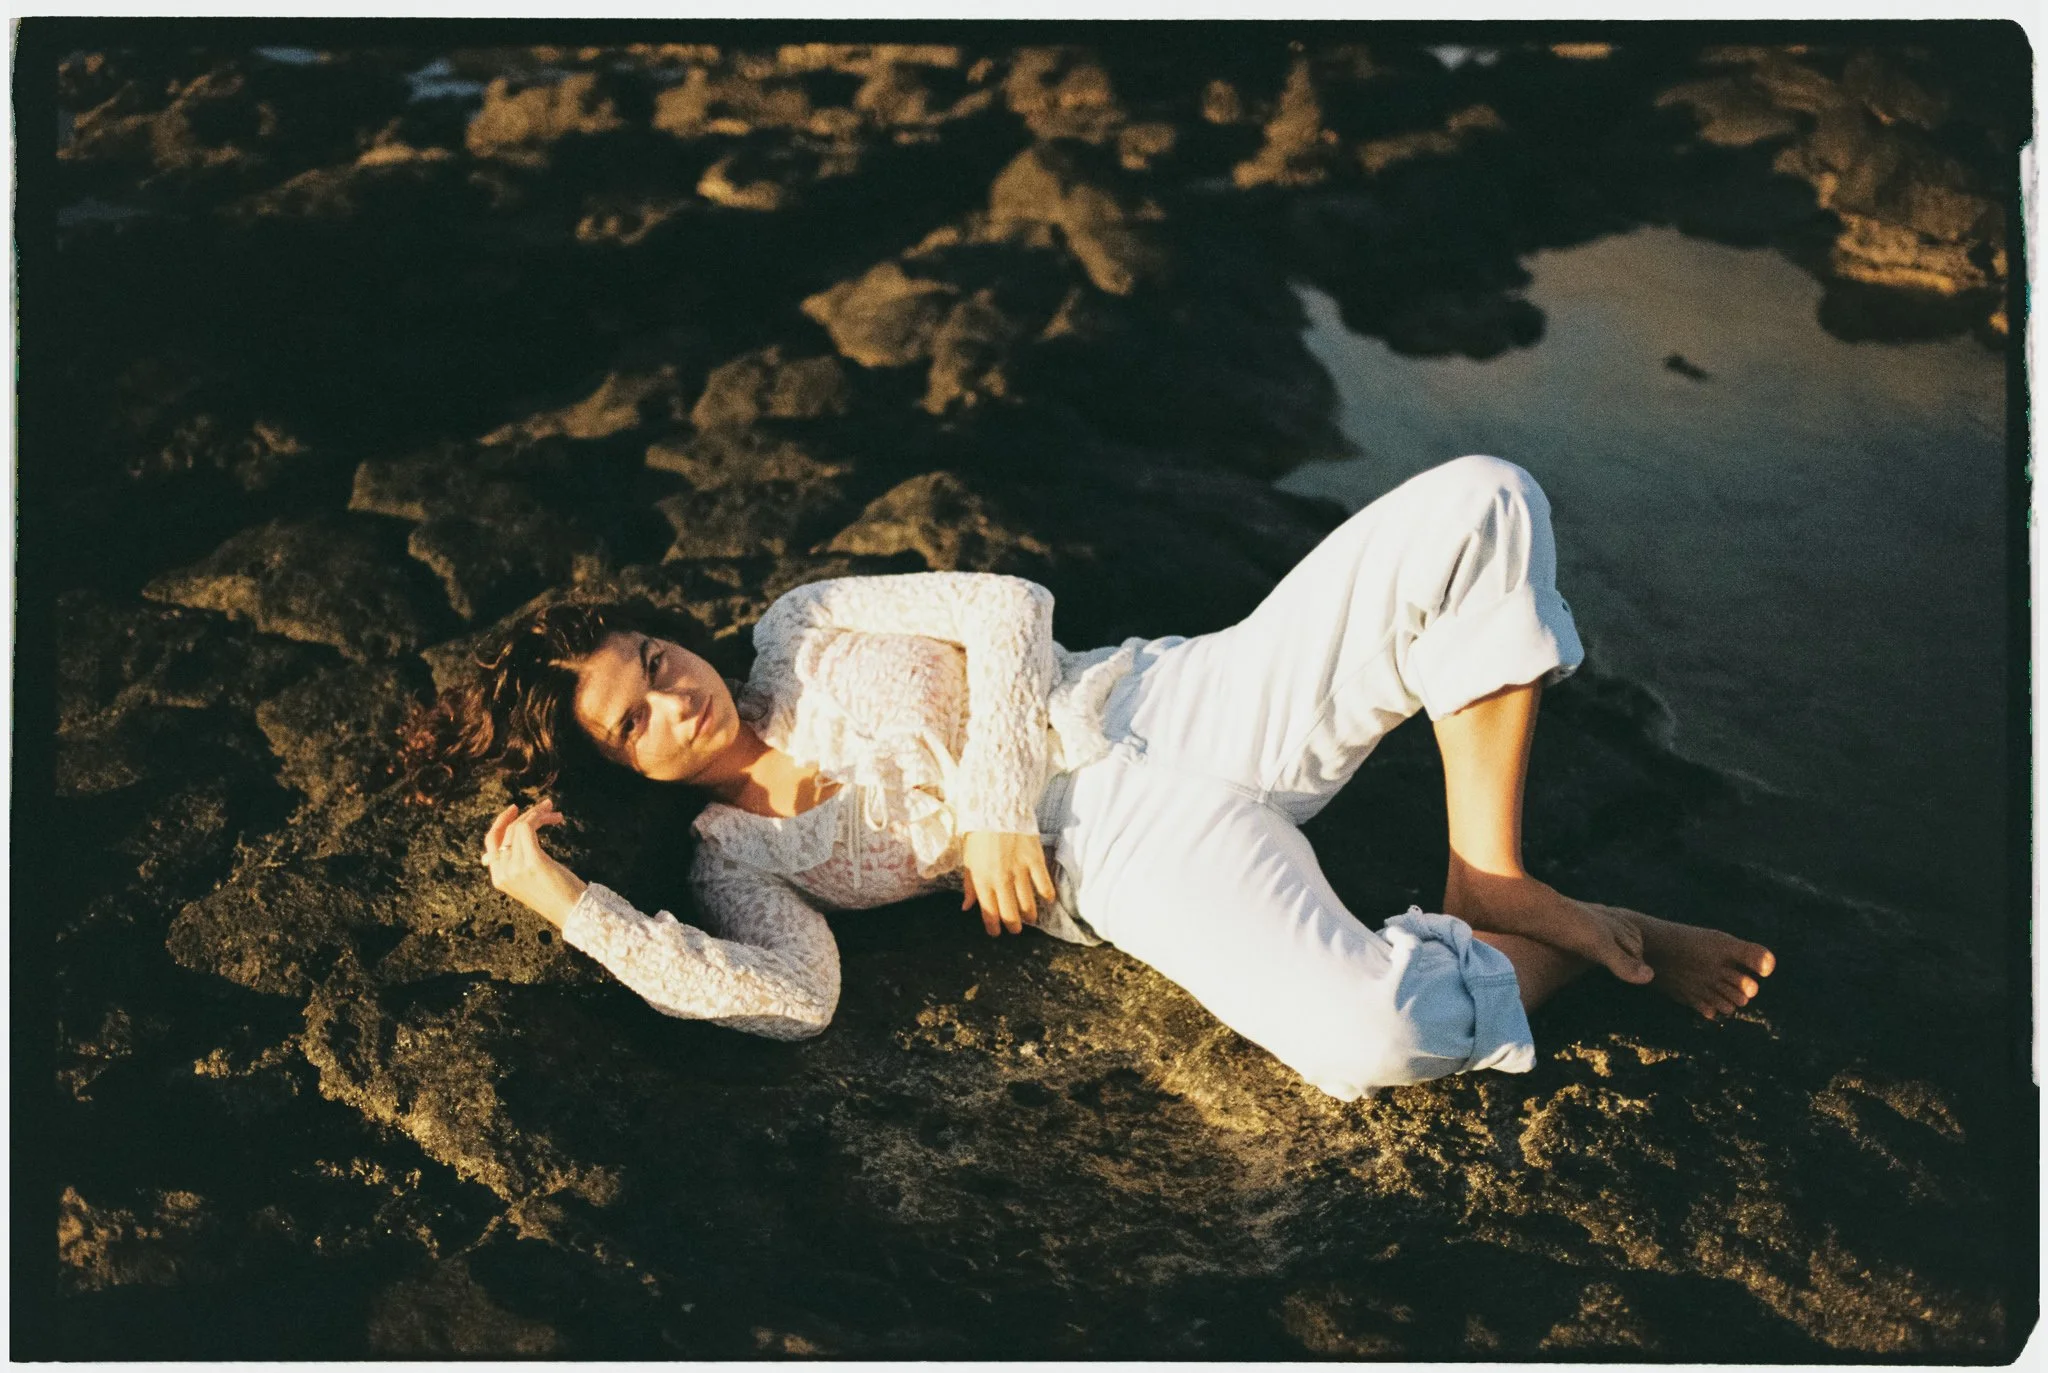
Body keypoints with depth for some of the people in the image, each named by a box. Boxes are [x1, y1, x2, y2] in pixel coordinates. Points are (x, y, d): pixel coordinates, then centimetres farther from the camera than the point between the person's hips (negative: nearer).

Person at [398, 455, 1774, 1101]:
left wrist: (994, 802, -8)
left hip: (1198, 696, 5)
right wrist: (565, 901, -14)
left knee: (1481, 503, -13)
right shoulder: (736, 851, 3)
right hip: (1131, 855, -4)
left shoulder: (795, 631, 12)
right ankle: (1559, 956, -2)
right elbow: (792, 996, -16)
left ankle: (1496, 888, -9)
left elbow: (1005, 607, 4)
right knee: (1367, 1037, -37)